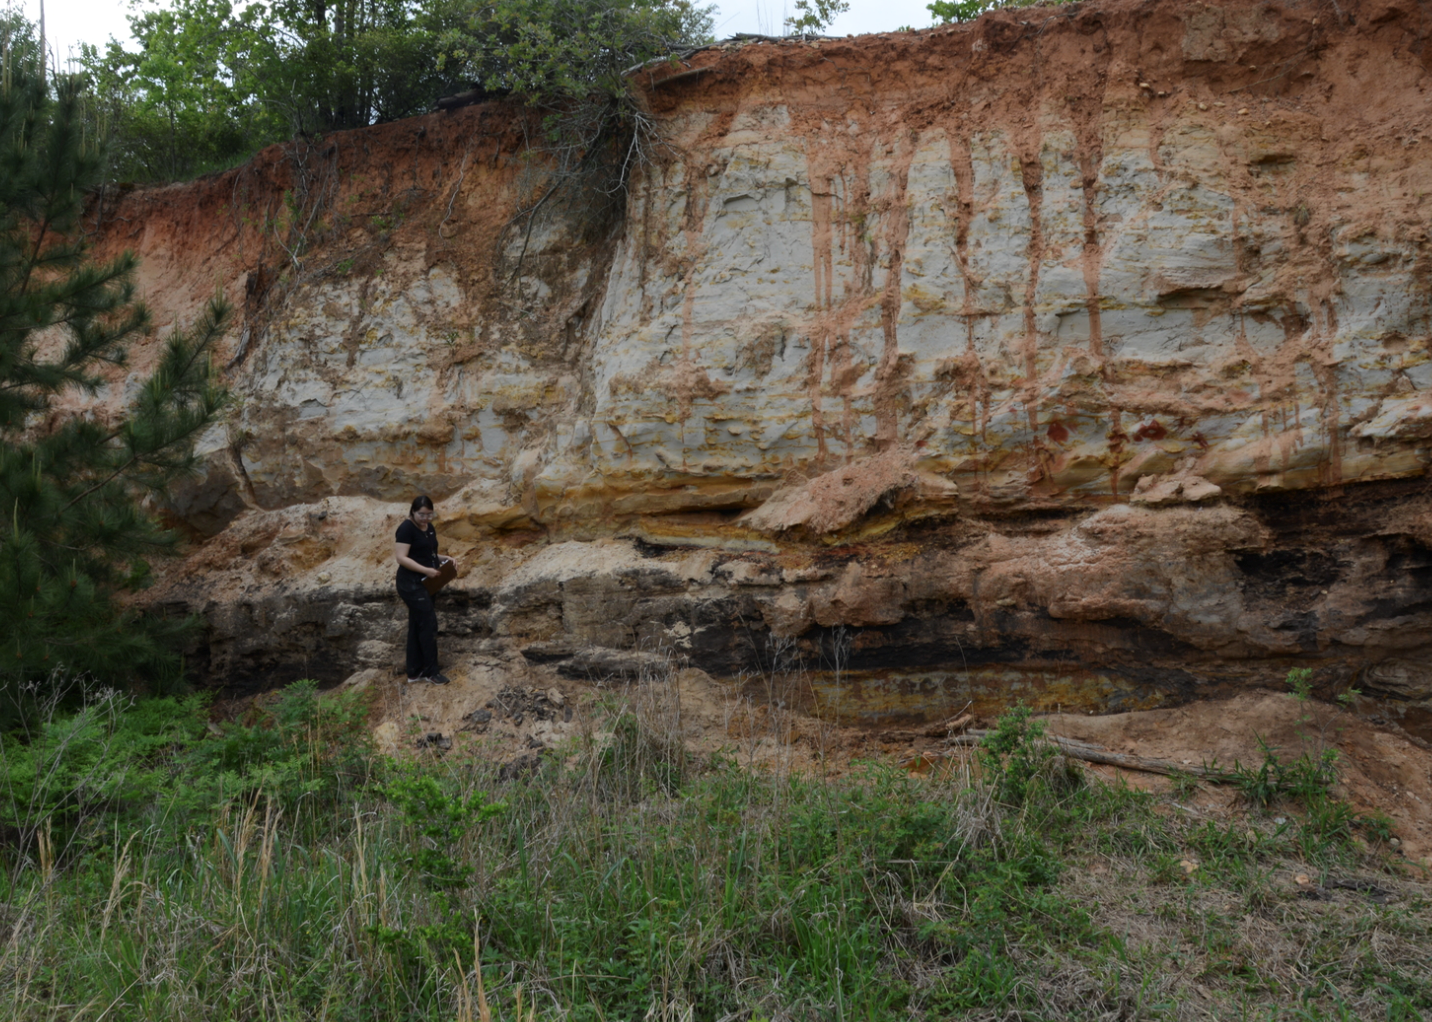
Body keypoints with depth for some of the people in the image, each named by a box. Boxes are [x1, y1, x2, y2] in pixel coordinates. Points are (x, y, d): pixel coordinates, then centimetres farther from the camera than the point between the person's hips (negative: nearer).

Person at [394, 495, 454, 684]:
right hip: (411, 584, -9)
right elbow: (401, 557, -20)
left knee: (417, 626, 11)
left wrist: (442, 559, 2)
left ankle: (415, 672, 16)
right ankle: (431, 671, 1)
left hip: (424, 583, 9)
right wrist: (425, 570, -26)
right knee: (428, 624, -8)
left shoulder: (429, 528, 11)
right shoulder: (406, 528, -15)